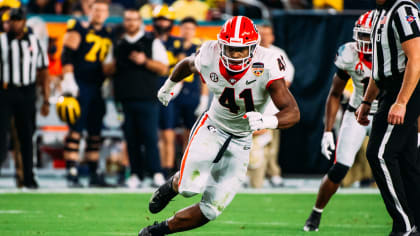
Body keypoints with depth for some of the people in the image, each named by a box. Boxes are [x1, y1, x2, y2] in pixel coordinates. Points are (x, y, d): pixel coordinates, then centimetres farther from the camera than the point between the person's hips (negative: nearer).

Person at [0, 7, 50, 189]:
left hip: (27, 94, 2)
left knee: (26, 138, 7)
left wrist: (46, 101, 4)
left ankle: (29, 177, 14)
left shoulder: (34, 43, 8)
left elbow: (43, 74, 9)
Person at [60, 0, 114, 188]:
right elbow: (67, 56, -10)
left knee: (95, 134, 9)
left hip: (97, 88, 7)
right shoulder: (79, 30, -4)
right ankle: (71, 174, -10)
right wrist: (68, 81, -18)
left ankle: (94, 175, 13)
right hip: (79, 86, -7)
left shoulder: (108, 35, 17)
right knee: (76, 130, -10)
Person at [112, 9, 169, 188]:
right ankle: (135, 174, 7)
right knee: (131, 138, 2)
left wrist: (145, 61, -12)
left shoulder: (152, 43, 7)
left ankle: (156, 173, -8)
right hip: (125, 99, 3)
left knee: (150, 137, -9)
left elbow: (163, 69, 1)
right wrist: (113, 65, -5)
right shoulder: (118, 45, 15)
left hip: (147, 99, -3)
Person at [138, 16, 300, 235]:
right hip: (212, 128, 0)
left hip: (241, 141, 0)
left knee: (211, 209, -3)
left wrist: (267, 121, -49)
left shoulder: (266, 67, -25)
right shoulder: (209, 58, -18)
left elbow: (293, 112, -28)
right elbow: (188, 63, 9)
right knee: (190, 188, -22)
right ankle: (173, 184, 16)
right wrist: (169, 85, 27)